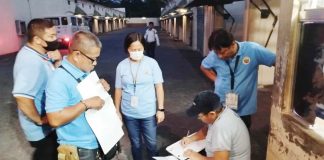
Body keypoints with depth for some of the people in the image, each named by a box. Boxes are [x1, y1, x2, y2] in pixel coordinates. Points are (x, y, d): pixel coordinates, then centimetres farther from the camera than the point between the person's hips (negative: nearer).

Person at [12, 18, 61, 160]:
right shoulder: (31, 61, -31)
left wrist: (57, 61, -9)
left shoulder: (39, 54, -1)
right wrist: (39, 120, -24)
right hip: (41, 129, -8)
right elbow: (22, 97, -40)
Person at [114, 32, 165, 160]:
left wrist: (160, 109, -7)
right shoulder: (121, 66, -5)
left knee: (151, 143, 14)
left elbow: (159, 87, -5)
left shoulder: (152, 63, -9)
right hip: (129, 114, 1)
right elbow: (118, 90, 3)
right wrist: (117, 110, 7)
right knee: (135, 144, 19)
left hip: (148, 113, -1)